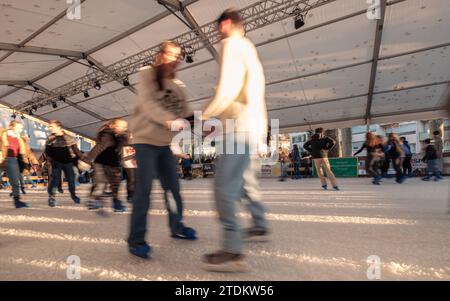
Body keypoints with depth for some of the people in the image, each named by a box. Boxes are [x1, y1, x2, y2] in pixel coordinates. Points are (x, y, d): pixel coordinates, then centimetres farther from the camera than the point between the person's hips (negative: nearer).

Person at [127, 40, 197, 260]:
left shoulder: (178, 85, 10)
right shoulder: (148, 75, -6)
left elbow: (185, 112, 4)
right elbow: (147, 103, -22)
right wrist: (169, 120, -35)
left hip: (165, 143, 6)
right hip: (145, 140, -6)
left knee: (173, 187, 11)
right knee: (144, 189, -9)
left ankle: (177, 227, 28)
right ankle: (136, 239, 2)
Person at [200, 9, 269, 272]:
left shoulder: (233, 43, -2)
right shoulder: (248, 48, 27)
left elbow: (228, 87, -16)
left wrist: (206, 116, -9)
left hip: (242, 127, -10)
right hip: (254, 126, 10)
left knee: (225, 187, -13)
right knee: (246, 180, 21)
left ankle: (233, 252, -11)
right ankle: (260, 226, 35)